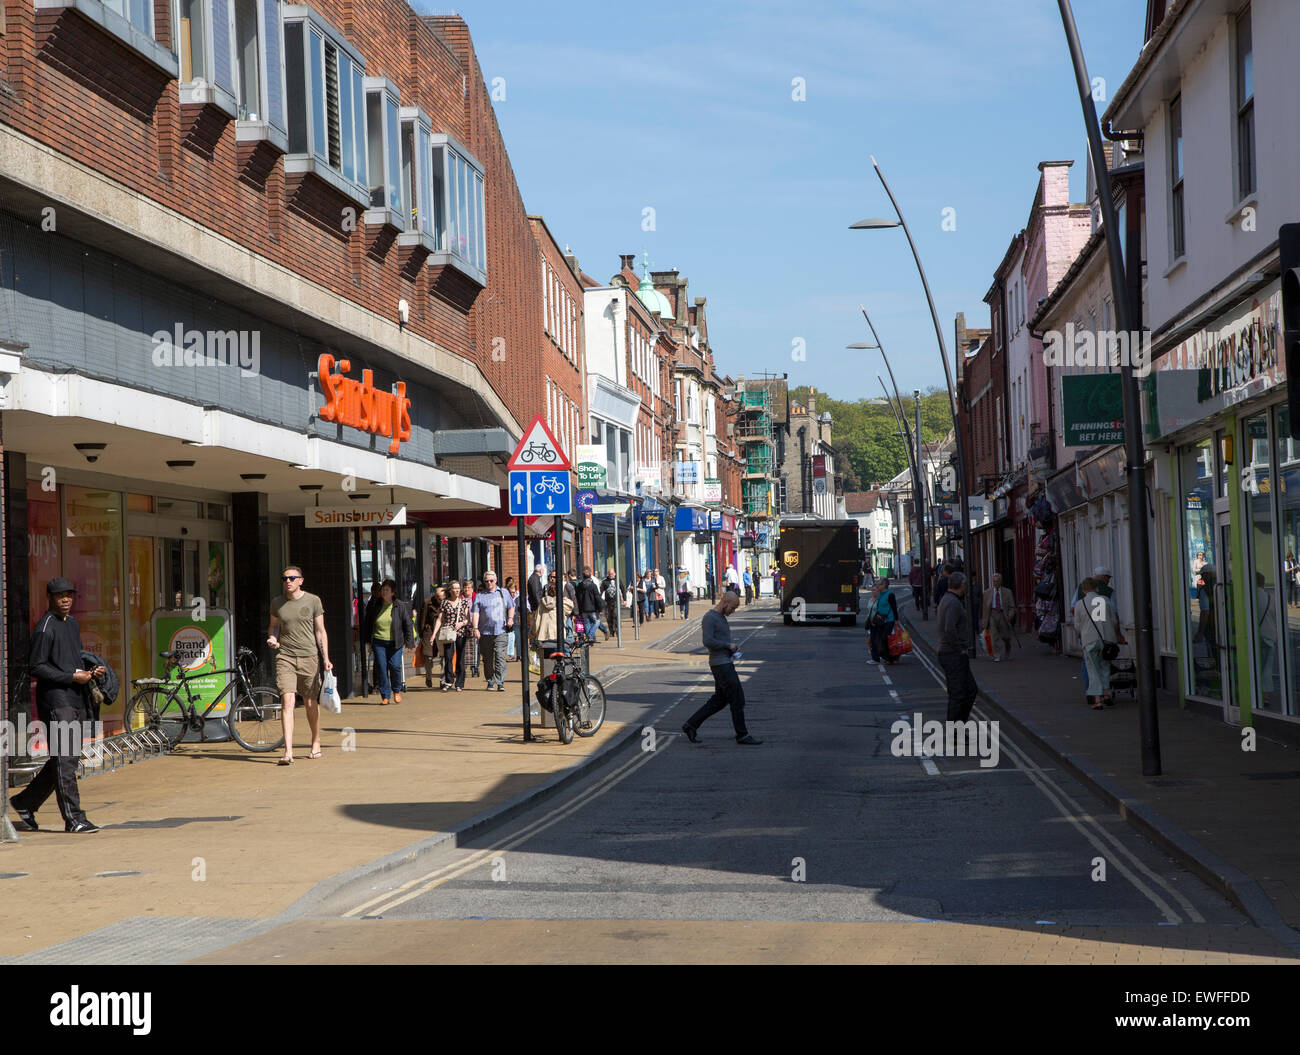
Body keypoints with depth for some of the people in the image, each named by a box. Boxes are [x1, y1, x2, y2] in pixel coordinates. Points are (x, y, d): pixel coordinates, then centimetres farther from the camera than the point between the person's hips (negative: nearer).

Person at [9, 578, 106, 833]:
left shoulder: (72, 624, 19)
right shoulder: (45, 628, -8)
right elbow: (37, 667, -13)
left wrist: (91, 672, 8)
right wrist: (72, 677, -15)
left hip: (76, 700, 9)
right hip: (56, 700, -9)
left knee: (69, 758, 11)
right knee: (65, 758, -9)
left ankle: (25, 802, 24)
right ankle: (73, 819, -9)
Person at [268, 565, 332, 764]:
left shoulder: (313, 601, 2)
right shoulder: (277, 603, 7)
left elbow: (320, 631, 5)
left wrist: (326, 658, -1)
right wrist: (272, 638, -2)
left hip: (309, 657, 0)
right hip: (285, 657, 0)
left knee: (311, 703, 8)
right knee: (287, 701, -14)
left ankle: (316, 743, 30)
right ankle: (288, 751, -19)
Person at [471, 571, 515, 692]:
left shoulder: (503, 593, 14)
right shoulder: (480, 596, 9)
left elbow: (511, 607, 19)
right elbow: (475, 613, 1)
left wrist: (510, 618, 0)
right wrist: (475, 628, -10)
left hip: (500, 631, -1)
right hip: (485, 631, 1)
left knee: (500, 656, -12)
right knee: (487, 658, 5)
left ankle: (500, 682, -17)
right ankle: (490, 682, 16)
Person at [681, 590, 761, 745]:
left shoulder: (721, 617, 16)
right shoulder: (709, 618, -13)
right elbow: (708, 641, -23)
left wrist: (733, 649, 7)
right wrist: (729, 646, -13)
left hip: (727, 663, 10)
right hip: (720, 664, -10)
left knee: (720, 699, 12)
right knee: (737, 698, -6)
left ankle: (691, 724, 15)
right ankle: (742, 735, 0)